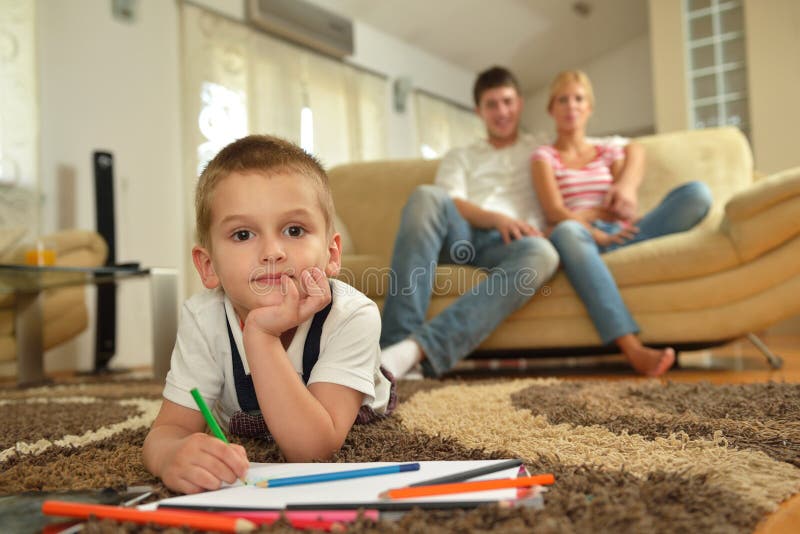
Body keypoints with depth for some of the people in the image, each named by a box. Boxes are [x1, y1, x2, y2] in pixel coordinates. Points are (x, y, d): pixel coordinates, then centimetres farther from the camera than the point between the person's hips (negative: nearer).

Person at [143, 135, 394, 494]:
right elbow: (169, 428, -33)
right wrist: (172, 455, -60)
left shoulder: (352, 316, -43)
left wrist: (260, 335, -58)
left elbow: (312, 450, -48)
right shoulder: (202, 319, -34)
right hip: (244, 431, 2)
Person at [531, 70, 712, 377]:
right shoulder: (544, 156, 15)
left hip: (616, 236, 4)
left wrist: (627, 186, -16)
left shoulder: (609, 152, 26)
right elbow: (555, 212, -4)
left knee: (697, 193, -20)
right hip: (580, 237, -3)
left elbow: (626, 208, 9)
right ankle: (633, 350, -54)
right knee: (566, 232, -44)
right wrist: (597, 234, -21)